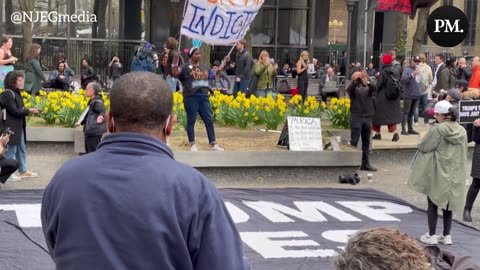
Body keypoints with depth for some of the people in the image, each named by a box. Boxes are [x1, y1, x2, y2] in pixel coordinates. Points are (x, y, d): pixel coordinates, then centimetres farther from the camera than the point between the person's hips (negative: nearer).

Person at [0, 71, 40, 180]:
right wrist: (29, 111, -15)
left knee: (21, 150, 16)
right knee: (11, 150, -2)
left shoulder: (16, 93, 14)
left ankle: (23, 171, 26)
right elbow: (14, 111, -19)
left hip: (19, 127, 10)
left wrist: (28, 111, 2)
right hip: (11, 128, -10)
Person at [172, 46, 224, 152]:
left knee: (209, 120, 4)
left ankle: (213, 143, 10)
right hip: (191, 97, -5)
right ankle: (192, 144, 10)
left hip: (204, 97, 5)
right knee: (191, 121, 1)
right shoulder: (185, 66, -1)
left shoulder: (204, 67, 17)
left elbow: (212, 76, 29)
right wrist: (175, 59, -24)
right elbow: (175, 72, -15)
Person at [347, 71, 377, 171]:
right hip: (356, 117, -4)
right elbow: (349, 89, -18)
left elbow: (374, 89, -9)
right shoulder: (354, 87, 4)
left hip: (367, 117, 4)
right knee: (354, 141, -4)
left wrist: (367, 82, -25)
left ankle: (365, 163, 16)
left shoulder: (368, 87, 11)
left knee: (366, 142, 9)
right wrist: (357, 80, -30)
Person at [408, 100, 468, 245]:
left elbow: (423, 147, -13)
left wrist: (423, 138, 8)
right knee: (448, 205, 16)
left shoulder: (438, 130, -18)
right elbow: (463, 152, 11)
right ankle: (447, 236, 20)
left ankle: (431, 235, 13)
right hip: (455, 176, 5)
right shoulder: (462, 131, 1)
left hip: (437, 175, -5)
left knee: (433, 204, 7)